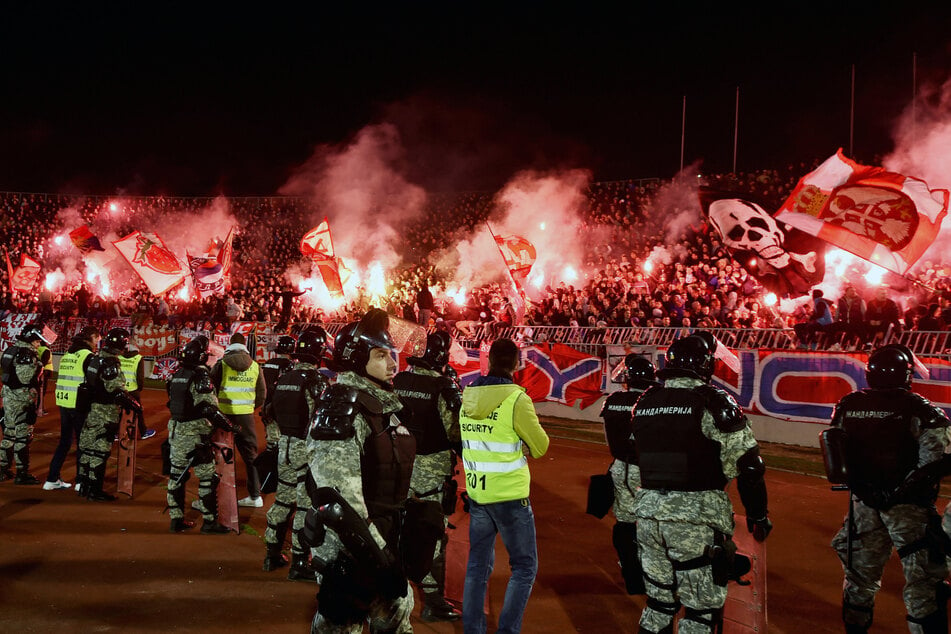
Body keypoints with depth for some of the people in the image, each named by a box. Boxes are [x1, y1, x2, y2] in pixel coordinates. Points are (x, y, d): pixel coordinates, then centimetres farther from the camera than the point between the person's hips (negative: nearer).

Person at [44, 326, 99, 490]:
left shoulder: (67, 355, 12)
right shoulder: (88, 356, -11)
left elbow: (64, 379, 16)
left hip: (63, 404, 7)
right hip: (79, 405, -7)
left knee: (64, 442, 16)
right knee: (83, 443, 4)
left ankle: (52, 479, 17)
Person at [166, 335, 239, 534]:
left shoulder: (177, 375, 8)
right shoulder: (200, 376, -17)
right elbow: (209, 408, -22)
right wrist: (229, 426, -14)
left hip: (175, 430, 8)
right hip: (195, 434, -8)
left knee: (177, 475, 14)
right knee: (207, 477, 0)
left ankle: (176, 519, 19)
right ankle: (209, 521, 3)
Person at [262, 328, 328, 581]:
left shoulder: (283, 378, 6)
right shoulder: (315, 380, -17)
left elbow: (270, 410, 14)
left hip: (284, 444, 7)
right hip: (306, 448, -7)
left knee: (283, 499, 18)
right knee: (306, 504, -1)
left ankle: (272, 554, 27)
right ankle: (299, 563, 3)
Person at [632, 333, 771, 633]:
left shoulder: (645, 402, 8)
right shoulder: (712, 401, -11)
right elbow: (747, 464, -11)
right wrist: (758, 514, -1)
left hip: (649, 511, 6)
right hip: (696, 519, -6)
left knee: (658, 601, 18)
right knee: (701, 609, 4)